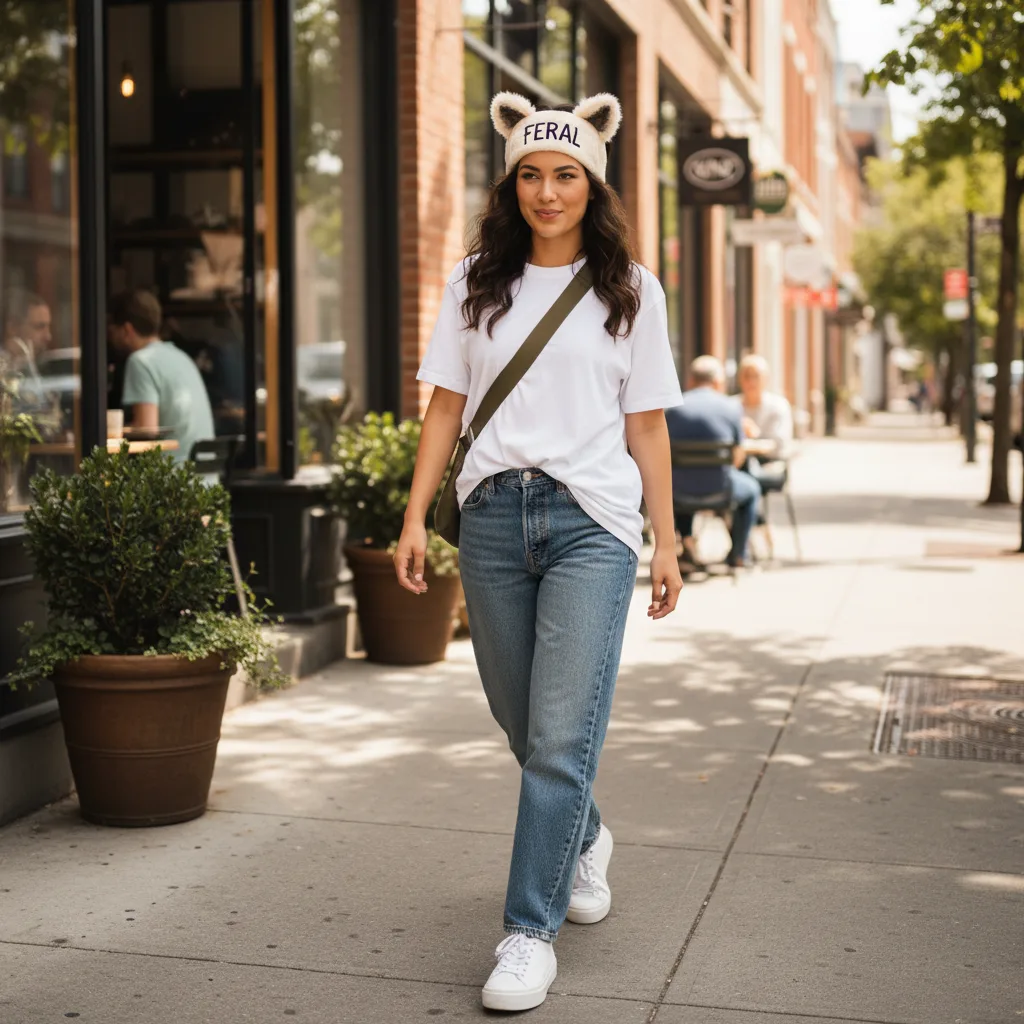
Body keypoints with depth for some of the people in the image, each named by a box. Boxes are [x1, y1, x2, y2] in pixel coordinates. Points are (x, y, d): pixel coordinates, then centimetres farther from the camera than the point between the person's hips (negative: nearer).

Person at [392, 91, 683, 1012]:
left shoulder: (629, 289, 6)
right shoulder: (476, 282, 10)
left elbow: (646, 424, 6)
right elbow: (445, 407, 10)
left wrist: (667, 543, 3)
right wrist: (414, 517, 2)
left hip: (592, 520, -3)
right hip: (492, 516, 3)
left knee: (561, 733, -8)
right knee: (522, 722, 13)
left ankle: (531, 929, 1)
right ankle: (585, 840, 42)